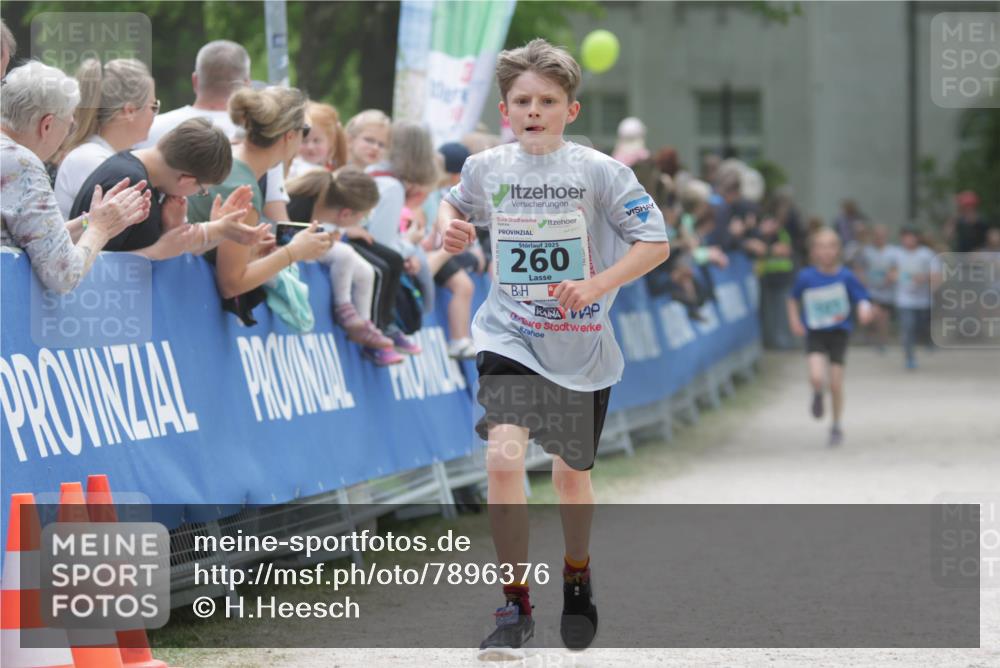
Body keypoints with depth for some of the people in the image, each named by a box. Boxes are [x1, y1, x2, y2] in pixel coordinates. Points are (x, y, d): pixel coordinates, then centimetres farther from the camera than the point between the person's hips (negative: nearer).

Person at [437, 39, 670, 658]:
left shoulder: (598, 171, -9)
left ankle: (578, 579, 44)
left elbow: (655, 242, -8)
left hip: (582, 347, -1)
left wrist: (597, 286, -21)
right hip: (509, 339, 1)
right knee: (503, 457, -20)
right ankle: (516, 606, -11)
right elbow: (455, 205, 22)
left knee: (572, 473, 14)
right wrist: (450, 226, -1)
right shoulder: (486, 169, 0)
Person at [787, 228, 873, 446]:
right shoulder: (806, 277, -8)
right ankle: (817, 395, 18)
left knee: (836, 384, 1)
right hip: (815, 333, 0)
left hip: (839, 332, 0)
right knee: (816, 376, -21)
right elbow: (793, 298, 10)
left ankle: (836, 426, 23)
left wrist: (864, 309, -29)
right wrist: (794, 320, 0)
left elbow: (863, 298, -7)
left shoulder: (846, 276, -11)